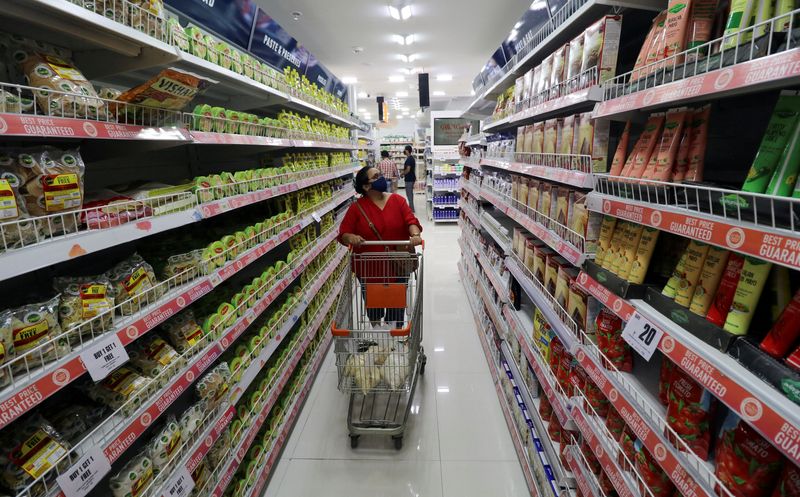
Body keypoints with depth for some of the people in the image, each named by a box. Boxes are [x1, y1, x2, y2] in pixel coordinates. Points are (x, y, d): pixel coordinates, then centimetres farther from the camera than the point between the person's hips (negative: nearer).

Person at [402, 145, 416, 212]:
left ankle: (411, 209, -1)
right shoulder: (412, 158, 13)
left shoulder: (409, 159, -19)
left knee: (409, 194, -4)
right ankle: (411, 207, 25)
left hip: (409, 179, -10)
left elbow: (408, 170, -24)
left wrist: (403, 174, -8)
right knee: (410, 193, 16)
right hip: (411, 178, 10)